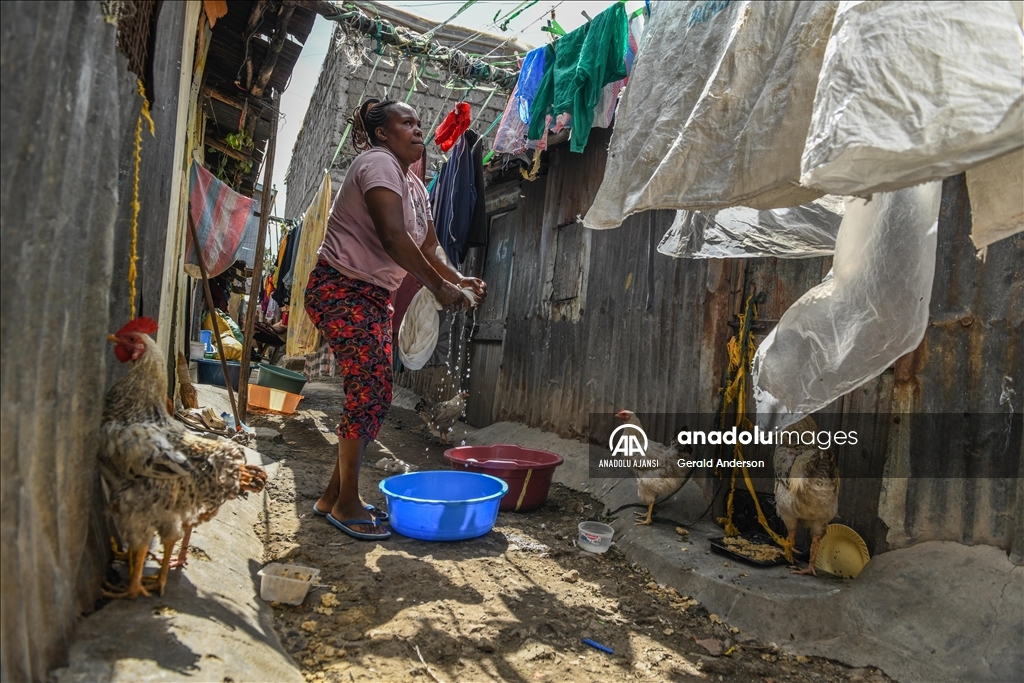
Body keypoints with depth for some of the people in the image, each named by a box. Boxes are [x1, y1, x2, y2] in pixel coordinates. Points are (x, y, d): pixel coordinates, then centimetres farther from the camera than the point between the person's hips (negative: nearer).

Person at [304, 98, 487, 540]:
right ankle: (346, 504, 2)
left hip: (374, 296, 10)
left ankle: (334, 495, 20)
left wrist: (459, 279, -2)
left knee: (376, 396, 8)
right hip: (341, 288, -9)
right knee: (368, 392, -11)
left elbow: (427, 248, 15)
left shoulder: (415, 186, 17)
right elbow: (393, 238, -24)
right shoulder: (378, 162, -11)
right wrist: (439, 288, -22)